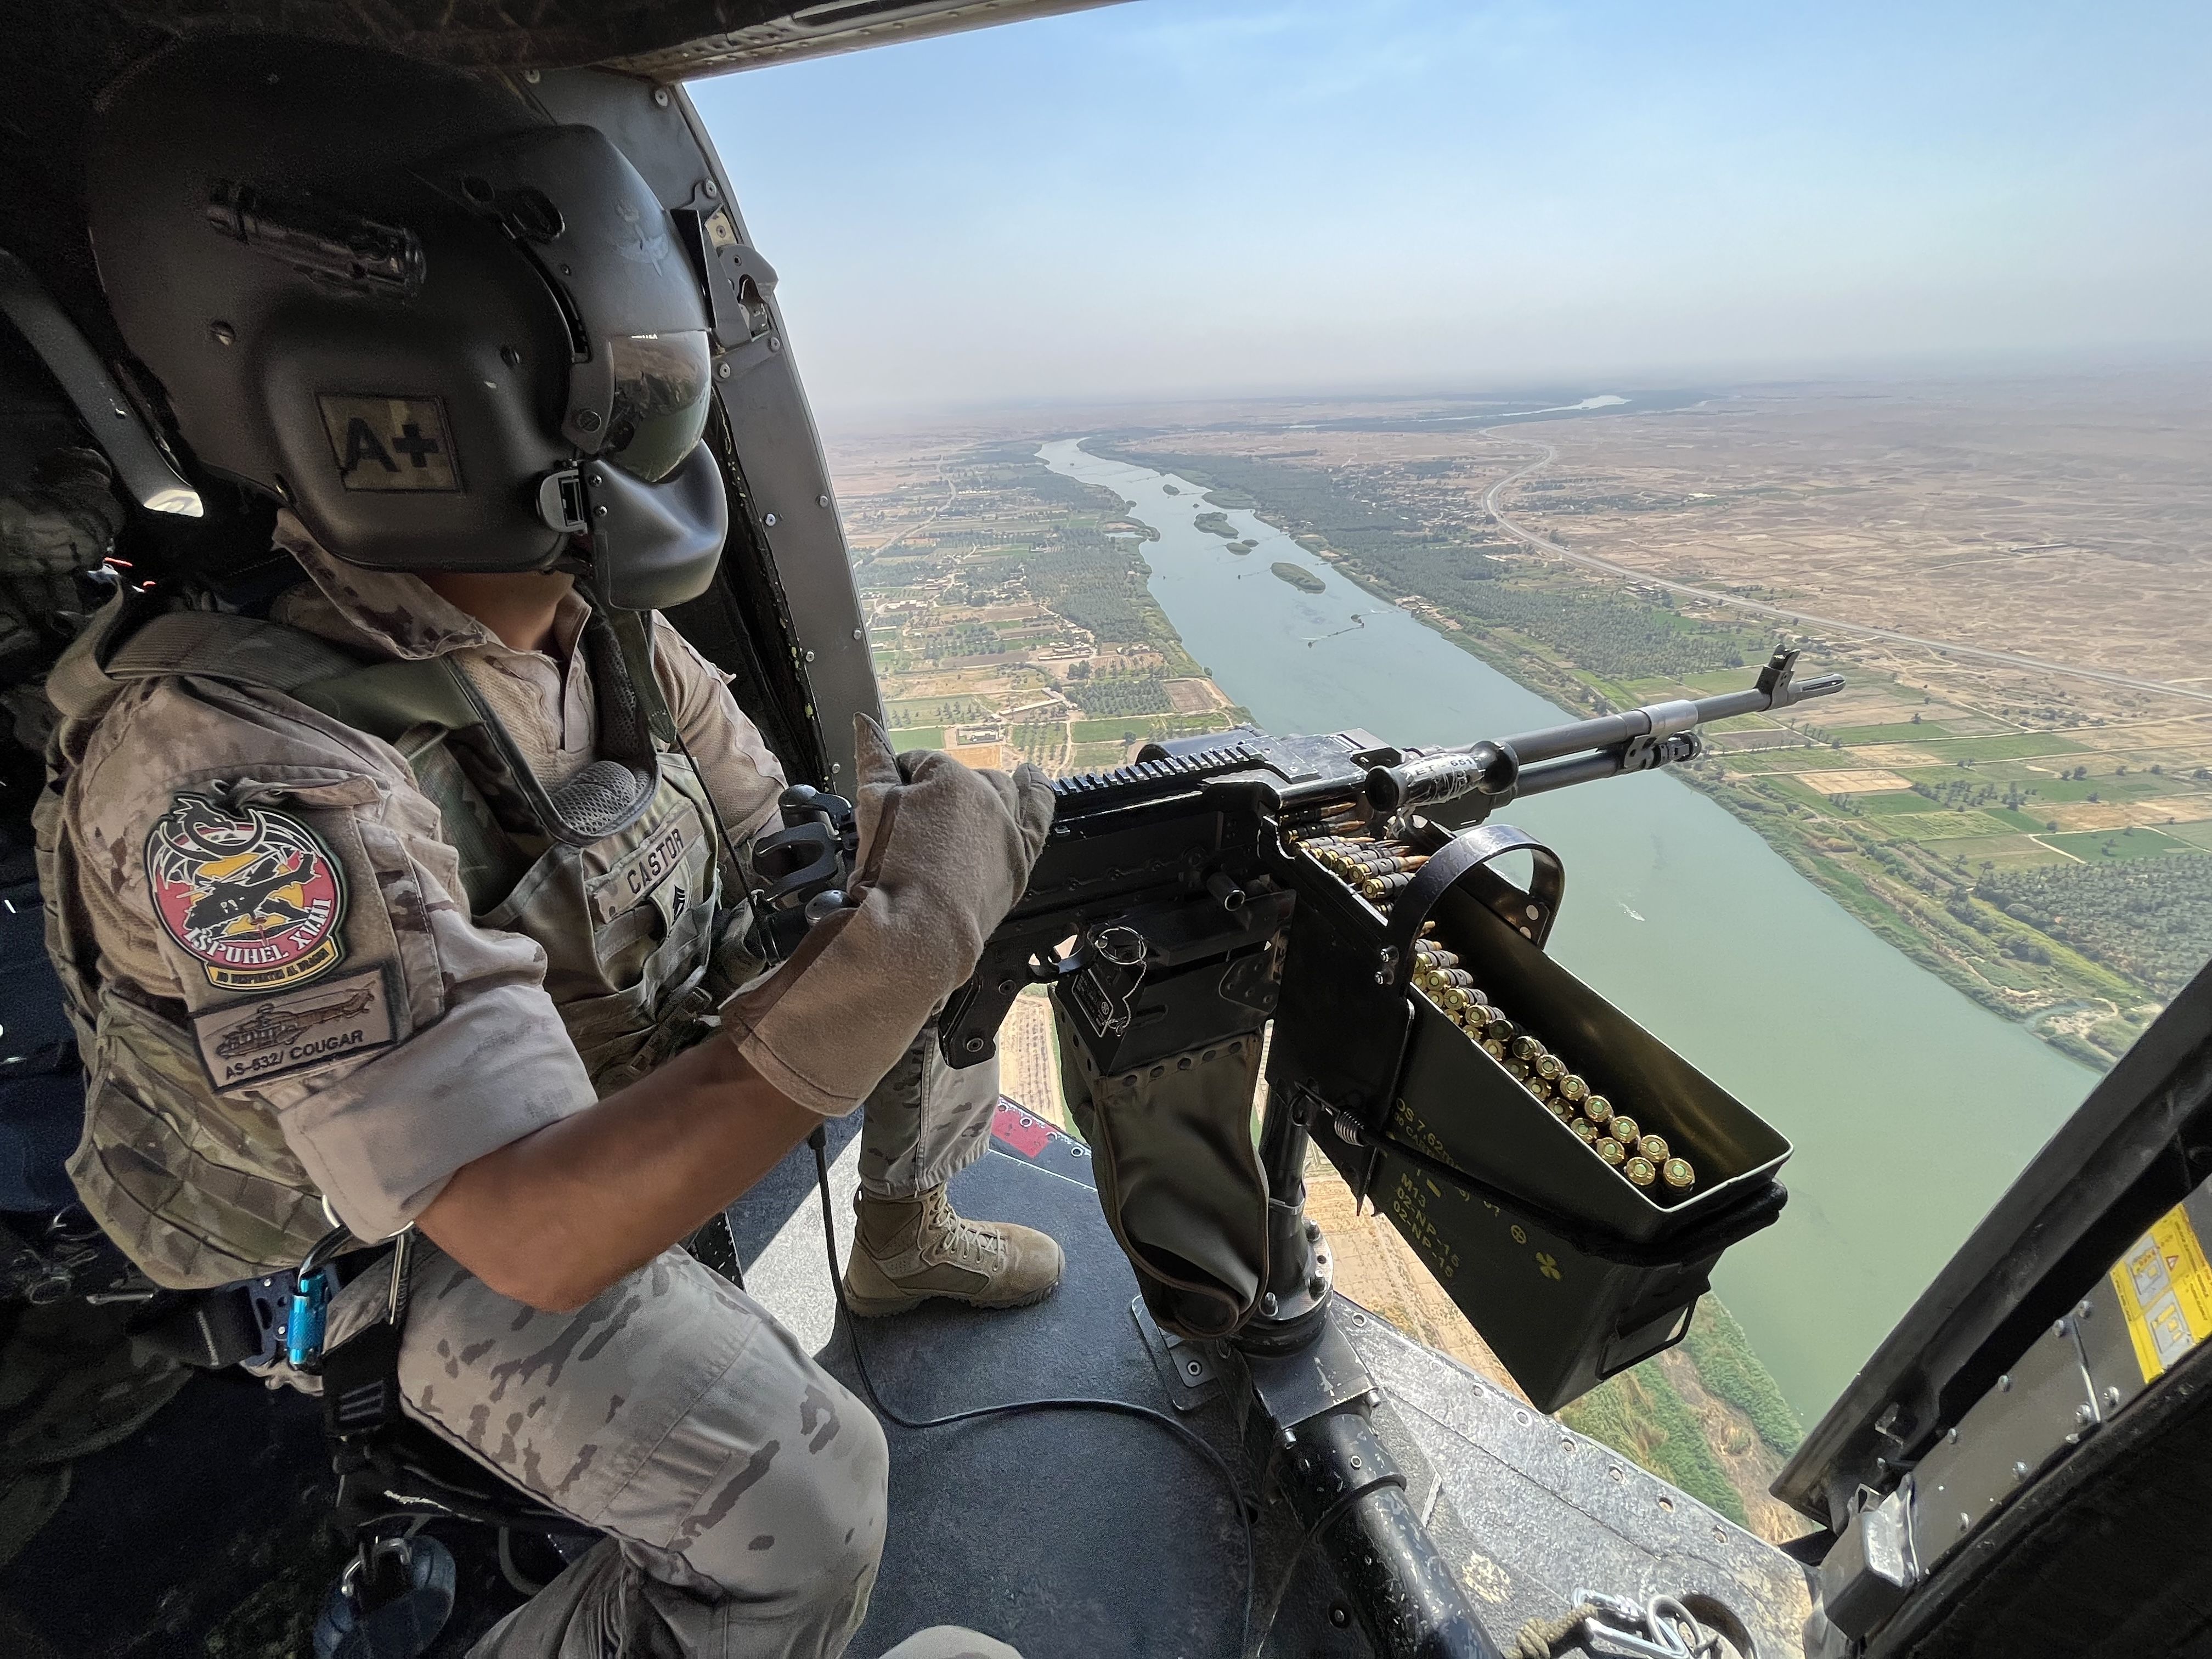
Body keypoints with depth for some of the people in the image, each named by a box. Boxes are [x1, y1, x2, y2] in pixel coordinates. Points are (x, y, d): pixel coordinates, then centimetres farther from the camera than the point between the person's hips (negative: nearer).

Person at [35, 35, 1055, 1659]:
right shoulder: (247, 776, -35)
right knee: (799, 1502, -22)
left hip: (628, 1069, 7)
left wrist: (899, 856, -23)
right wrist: (897, 934, -43)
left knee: (945, 956, 5)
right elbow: (539, 1236, -39)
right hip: (423, 1236, -6)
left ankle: (901, 1238, 30)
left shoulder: (594, 620, -14)